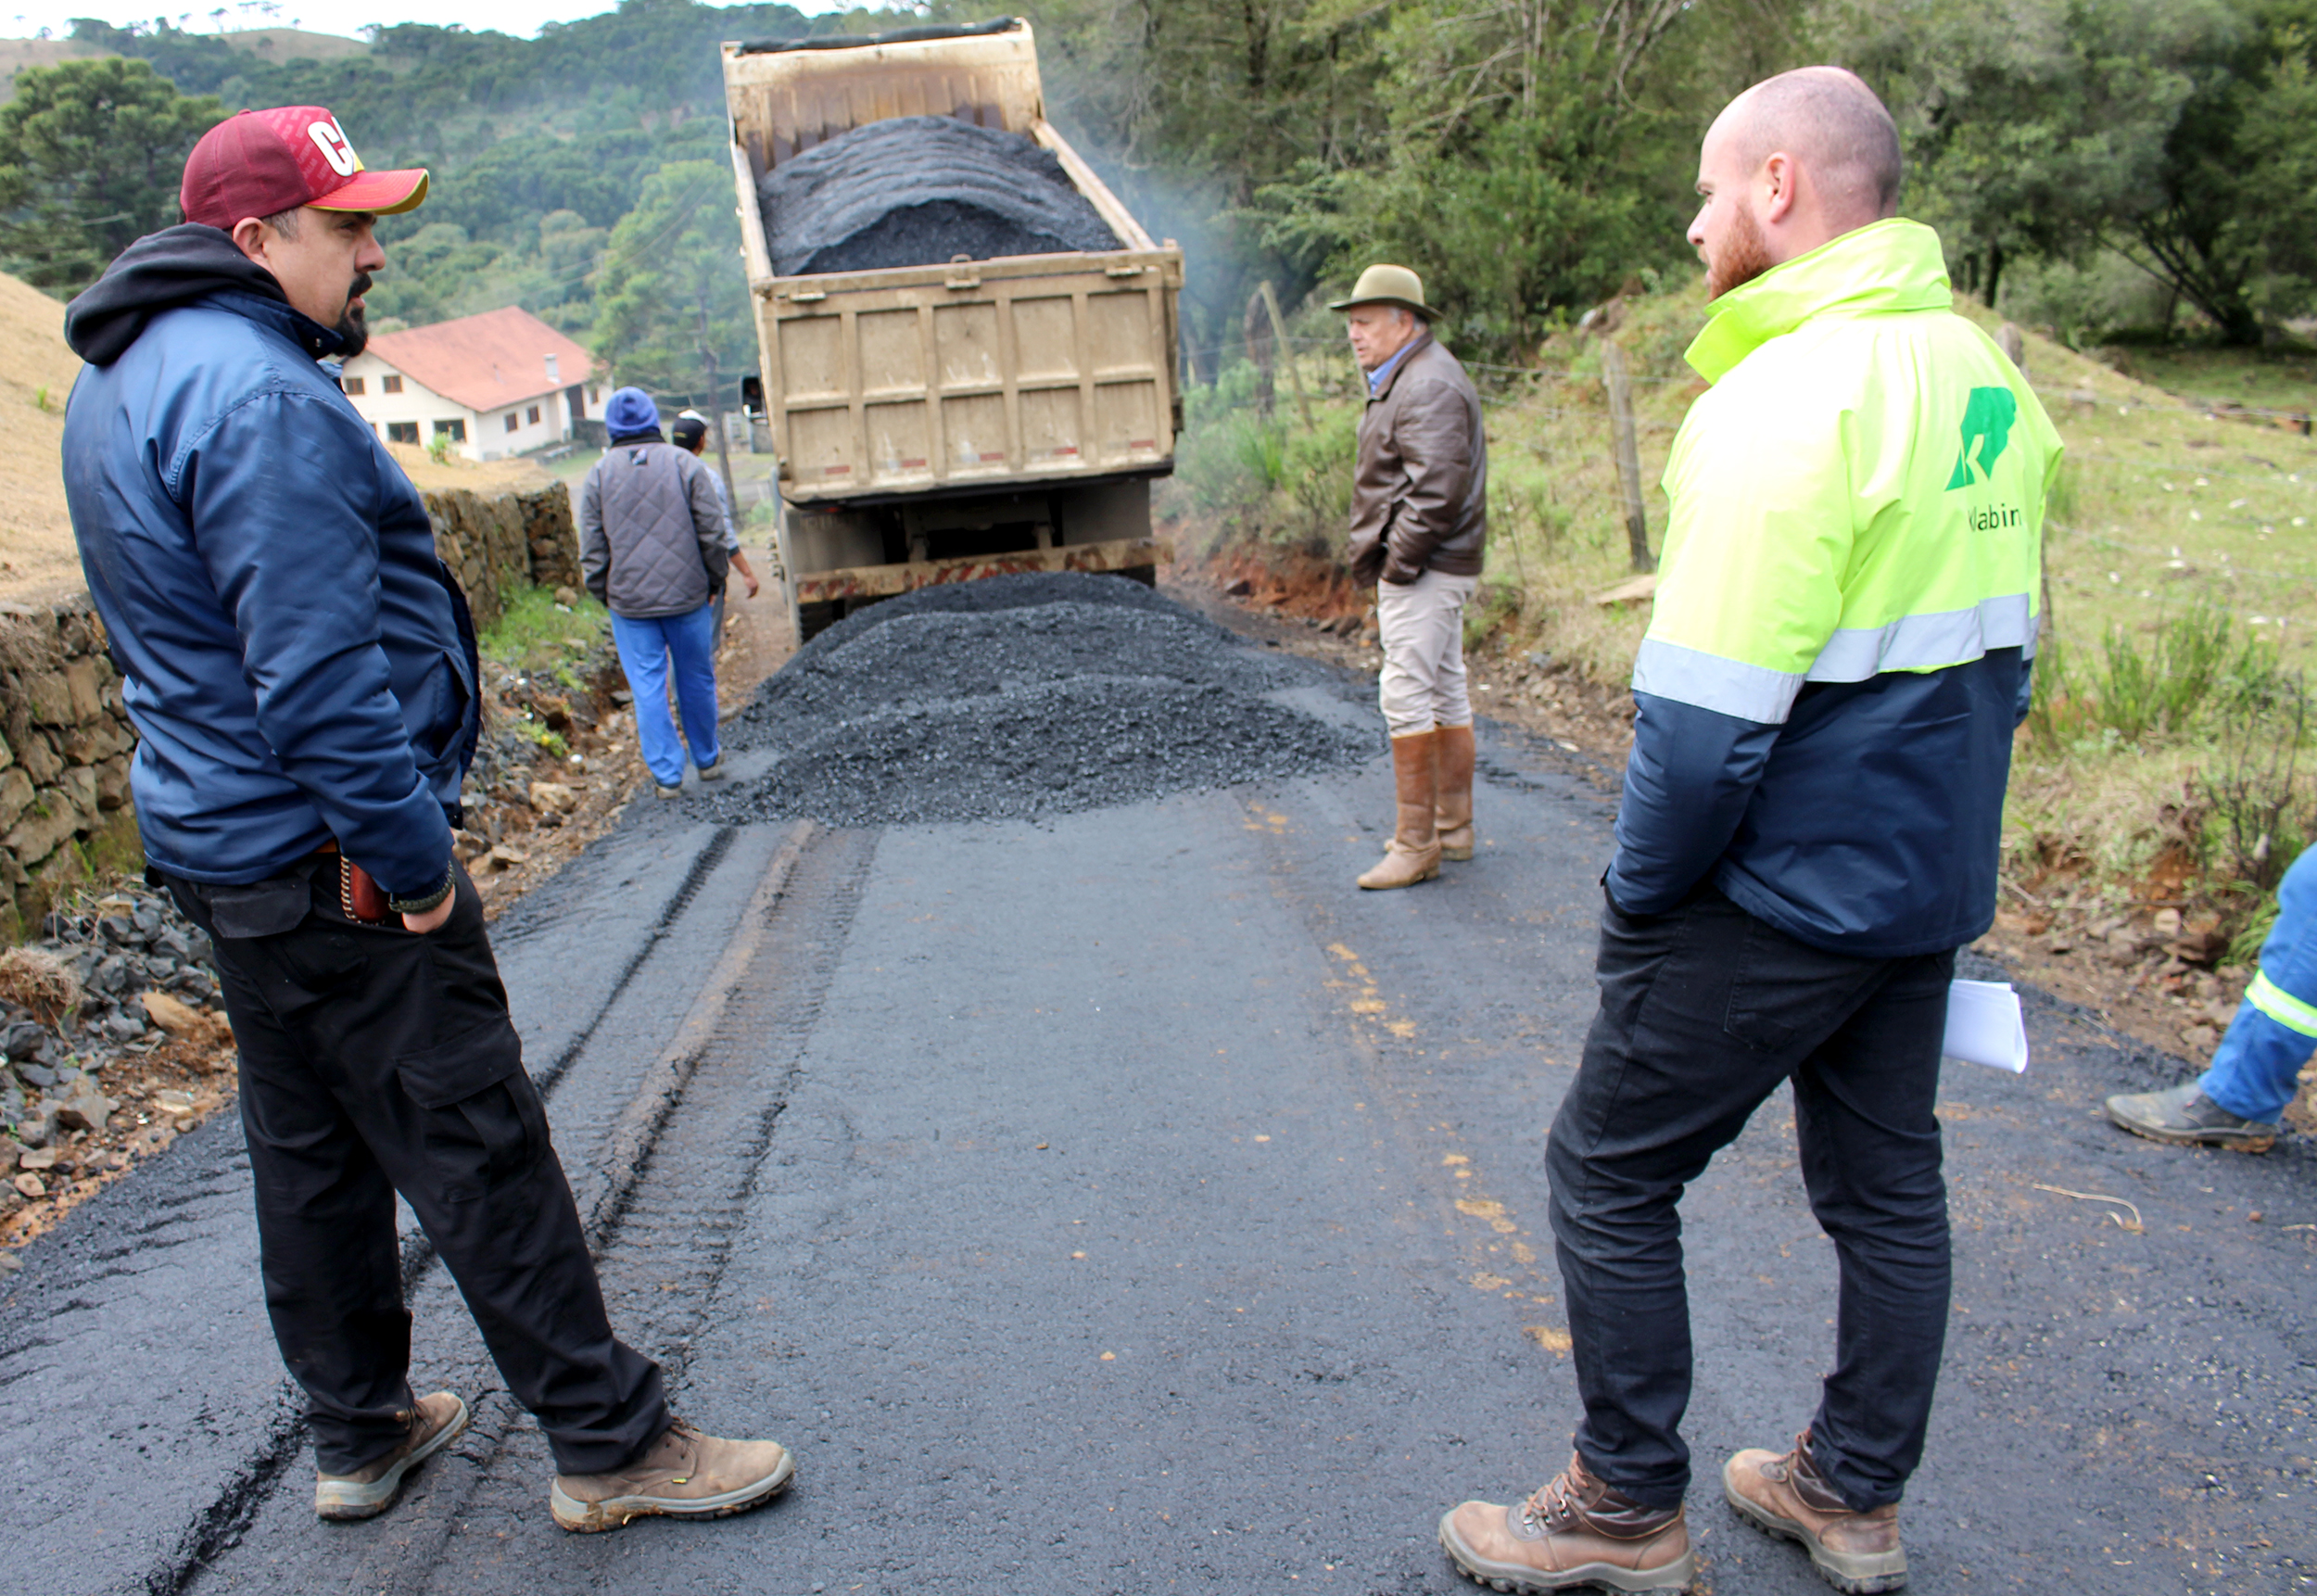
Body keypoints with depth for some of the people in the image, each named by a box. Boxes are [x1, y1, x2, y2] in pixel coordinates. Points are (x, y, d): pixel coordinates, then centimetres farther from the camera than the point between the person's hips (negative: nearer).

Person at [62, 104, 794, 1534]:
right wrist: (412, 854, -18)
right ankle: (611, 1444, 11)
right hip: (337, 867, -10)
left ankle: (359, 1432, 33)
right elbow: (319, 675, -26)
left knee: (311, 1147, 18)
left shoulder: (126, 381, 15)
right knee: (479, 1148, -2)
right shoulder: (259, 398, -20)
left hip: (229, 847, 11)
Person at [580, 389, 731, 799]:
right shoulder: (684, 464, -3)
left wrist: (602, 592, 13)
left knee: (647, 688, 5)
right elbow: (712, 532, -4)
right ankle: (708, 760, 28)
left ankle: (667, 776, 6)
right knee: (696, 679, 14)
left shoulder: (600, 473, 0)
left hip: (630, 600, 0)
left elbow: (592, 546, 1)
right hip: (687, 595, 0)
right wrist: (714, 581, 8)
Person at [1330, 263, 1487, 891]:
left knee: (1406, 694, -10)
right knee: (1446, 692, 14)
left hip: (1424, 572, -11)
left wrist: (1397, 564, -19)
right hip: (1432, 571, 11)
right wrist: (1381, 561, 14)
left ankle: (1415, 844, -4)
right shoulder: (1405, 380, 19)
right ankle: (1452, 827, 23)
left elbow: (1436, 492, -24)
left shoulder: (1429, 386, -16)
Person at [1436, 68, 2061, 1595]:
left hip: (1782, 896, -9)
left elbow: (1708, 714, -26)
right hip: (1929, 889, 9)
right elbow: (1996, 656, 14)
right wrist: (1927, 831, 19)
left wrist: (1639, 895, -12)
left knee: (1610, 1171, 7)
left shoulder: (1785, 399, -22)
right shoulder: (1986, 380, 7)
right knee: (1887, 1182, 19)